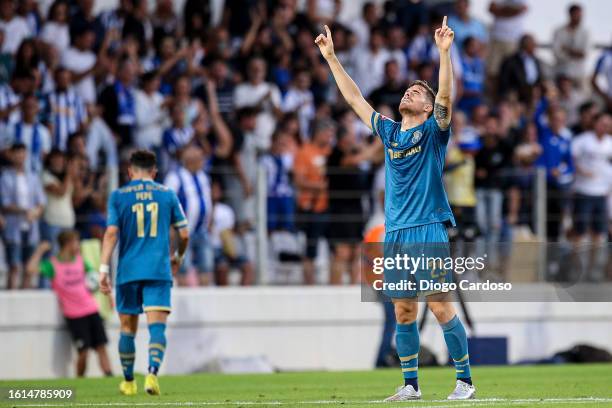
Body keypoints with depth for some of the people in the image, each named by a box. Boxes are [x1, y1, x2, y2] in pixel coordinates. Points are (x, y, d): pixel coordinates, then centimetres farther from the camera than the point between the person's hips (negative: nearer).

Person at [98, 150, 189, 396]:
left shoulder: (118, 196, 3)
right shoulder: (167, 195, 7)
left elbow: (111, 233, -6)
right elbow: (184, 234, 8)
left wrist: (104, 269, -7)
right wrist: (179, 257, 27)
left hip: (128, 271, 1)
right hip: (159, 271, -1)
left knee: (128, 328, 13)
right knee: (157, 326, -9)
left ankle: (128, 382, 22)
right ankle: (152, 373, -30)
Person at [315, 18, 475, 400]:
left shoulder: (433, 132, 2)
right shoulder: (389, 132, 16)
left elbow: (445, 97, -14)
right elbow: (355, 98, 21)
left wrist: (444, 53, -25)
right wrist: (331, 58, 21)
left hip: (428, 229, -5)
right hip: (395, 232, 5)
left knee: (441, 307, -8)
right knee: (404, 312, 6)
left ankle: (465, 380, -2)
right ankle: (411, 385, 11)